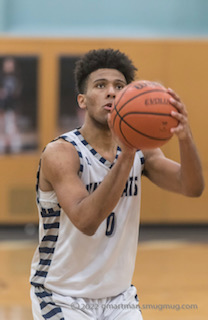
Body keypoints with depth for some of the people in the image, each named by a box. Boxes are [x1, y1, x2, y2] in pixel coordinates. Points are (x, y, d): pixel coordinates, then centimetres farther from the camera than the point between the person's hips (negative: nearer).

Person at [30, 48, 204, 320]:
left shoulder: (141, 151, 0)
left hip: (119, 296, 5)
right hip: (63, 297, -5)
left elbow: (192, 188, -15)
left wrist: (185, 137, -34)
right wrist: (125, 156, -42)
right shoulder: (61, 153, -19)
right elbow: (86, 221, -33)